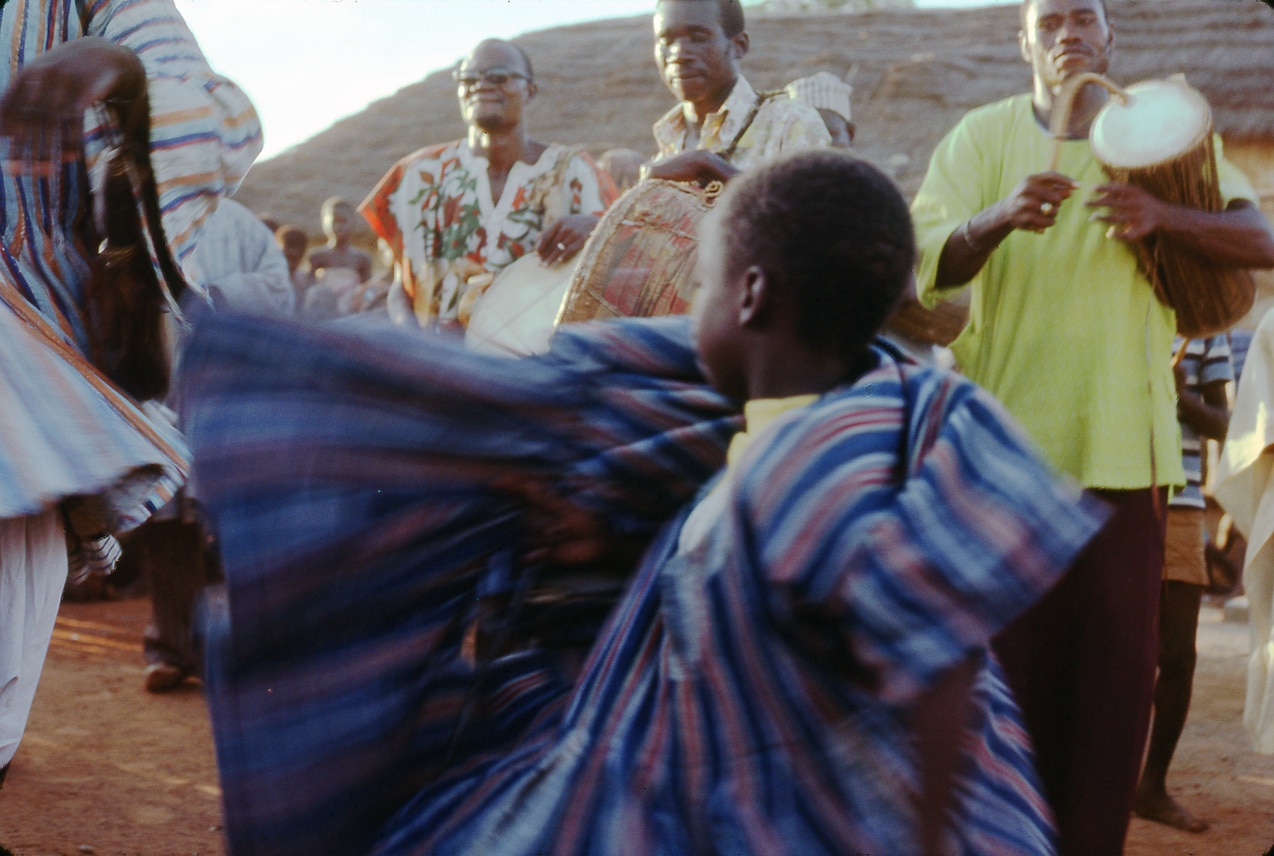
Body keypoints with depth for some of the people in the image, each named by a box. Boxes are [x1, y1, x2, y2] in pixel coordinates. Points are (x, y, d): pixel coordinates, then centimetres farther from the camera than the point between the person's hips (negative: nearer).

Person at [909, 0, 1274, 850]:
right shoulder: (982, 136, 3)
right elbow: (928, 266, -10)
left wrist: (1162, 216, -23)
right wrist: (998, 217, -31)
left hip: (1123, 448, 1)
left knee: (1119, 668, 3)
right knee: (1013, 660, 4)